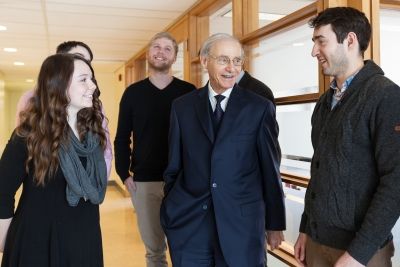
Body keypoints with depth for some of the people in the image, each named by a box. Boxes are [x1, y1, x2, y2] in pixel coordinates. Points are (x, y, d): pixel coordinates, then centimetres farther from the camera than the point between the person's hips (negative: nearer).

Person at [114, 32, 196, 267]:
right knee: (154, 247, 13)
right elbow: (122, 138, 6)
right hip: (143, 181, 1)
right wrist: (124, 173, -2)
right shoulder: (133, 92, 5)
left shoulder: (189, 92, 0)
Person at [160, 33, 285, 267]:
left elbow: (271, 170, 0)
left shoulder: (260, 108, -3)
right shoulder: (182, 107, 3)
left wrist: (275, 224, 4)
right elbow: (174, 166, 7)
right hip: (188, 224, 2)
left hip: (242, 224, -1)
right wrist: (171, 214, 10)